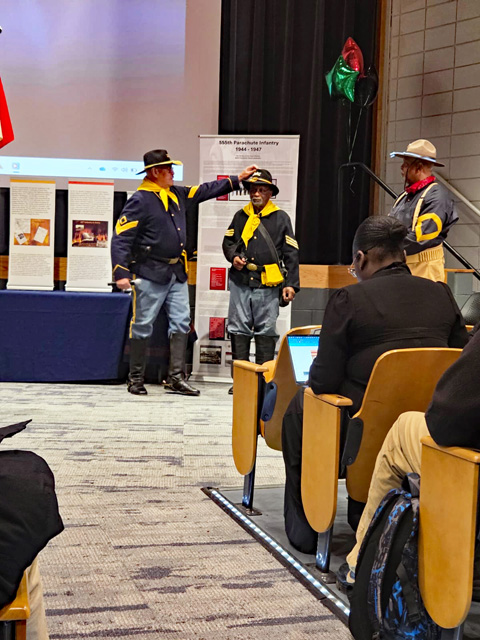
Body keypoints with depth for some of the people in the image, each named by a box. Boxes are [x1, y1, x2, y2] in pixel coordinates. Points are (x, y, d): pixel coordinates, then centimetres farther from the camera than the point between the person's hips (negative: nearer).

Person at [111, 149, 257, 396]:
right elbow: (121, 239, -16)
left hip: (176, 272, 8)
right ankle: (136, 379, 11)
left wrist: (237, 179, 23)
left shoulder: (178, 195, 11)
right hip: (150, 273, -8)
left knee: (181, 322, 5)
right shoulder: (140, 200, -12)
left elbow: (206, 190, 24)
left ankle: (176, 377, 10)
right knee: (142, 326, 0)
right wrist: (121, 273, -23)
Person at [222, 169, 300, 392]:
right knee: (238, 329, 3)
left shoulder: (281, 218, 5)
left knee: (266, 331, 1)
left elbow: (291, 254, 4)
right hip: (240, 281, 3)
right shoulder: (241, 216, 13)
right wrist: (233, 256, -1)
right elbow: (228, 241, 22)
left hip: (268, 284, -3)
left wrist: (291, 283, -3)